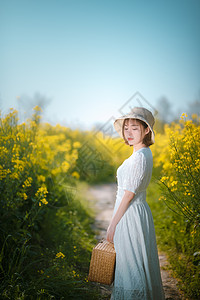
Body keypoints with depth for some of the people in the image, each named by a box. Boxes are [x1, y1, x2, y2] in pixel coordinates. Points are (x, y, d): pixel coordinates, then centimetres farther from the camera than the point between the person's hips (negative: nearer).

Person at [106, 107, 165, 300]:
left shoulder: (139, 157, -20)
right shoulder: (144, 154, 10)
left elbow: (129, 195, -20)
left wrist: (113, 224, -14)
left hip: (131, 217, -10)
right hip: (136, 213, 10)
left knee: (132, 267, 1)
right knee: (137, 267, 17)